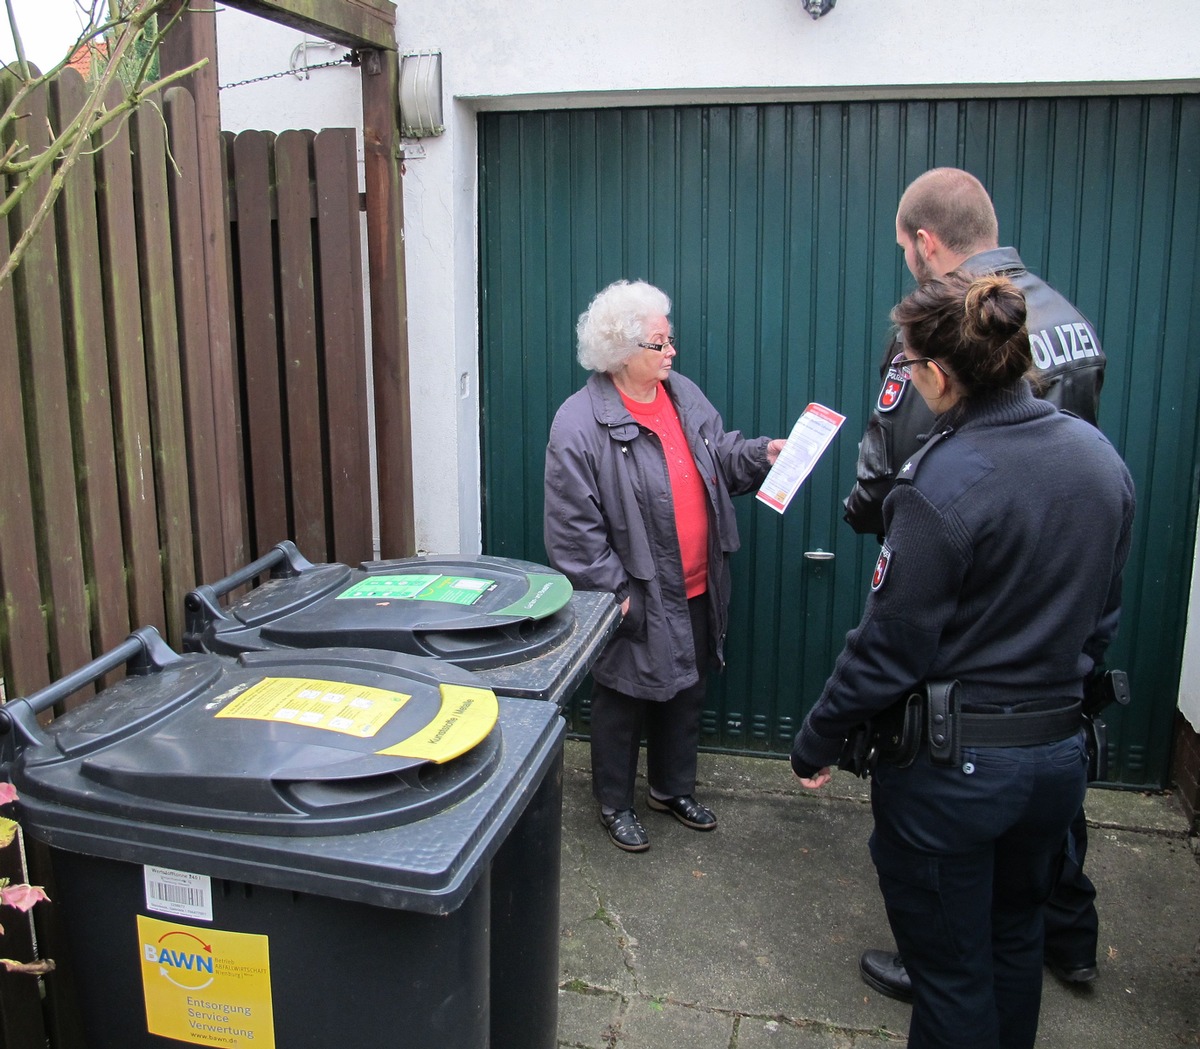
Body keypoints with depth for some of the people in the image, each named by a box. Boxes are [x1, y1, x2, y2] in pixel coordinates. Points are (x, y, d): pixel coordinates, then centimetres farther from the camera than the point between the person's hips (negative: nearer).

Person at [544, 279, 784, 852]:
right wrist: (616, 591, -16)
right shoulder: (580, 423, -20)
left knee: (685, 696, 22)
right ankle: (615, 803, 33)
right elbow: (574, 527, -18)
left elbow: (720, 455, 16)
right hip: (636, 600, -7)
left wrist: (762, 454, -3)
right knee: (623, 701, 12)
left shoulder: (684, 394, 3)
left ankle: (673, 788, 43)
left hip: (696, 591, 7)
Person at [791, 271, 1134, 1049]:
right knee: (1016, 940, 27)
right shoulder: (1100, 457, -1)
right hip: (1060, 750, 7)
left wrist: (818, 742, -6)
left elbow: (889, 647, -19)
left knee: (952, 970, 12)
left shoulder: (943, 483, -24)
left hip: (953, 764, -7)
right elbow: (1102, 617, 9)